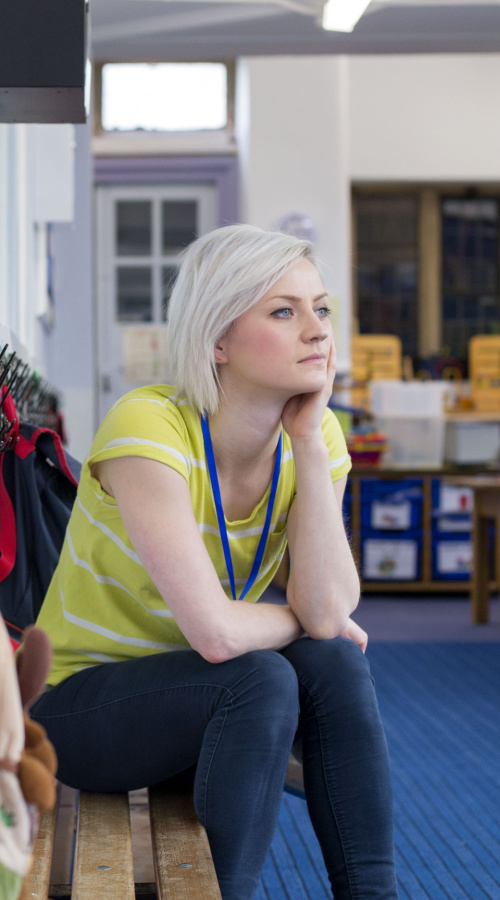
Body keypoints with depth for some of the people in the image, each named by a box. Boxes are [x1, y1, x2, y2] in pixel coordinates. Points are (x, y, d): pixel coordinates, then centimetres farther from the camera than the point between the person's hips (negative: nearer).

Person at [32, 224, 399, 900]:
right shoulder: (147, 427, -27)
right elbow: (215, 632, -33)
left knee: (336, 663, -22)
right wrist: (301, 620, -12)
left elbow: (330, 613, -21)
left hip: (204, 693, 6)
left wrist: (309, 441, -23)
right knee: (264, 680, -30)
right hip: (80, 704, -5)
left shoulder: (317, 434, -8)